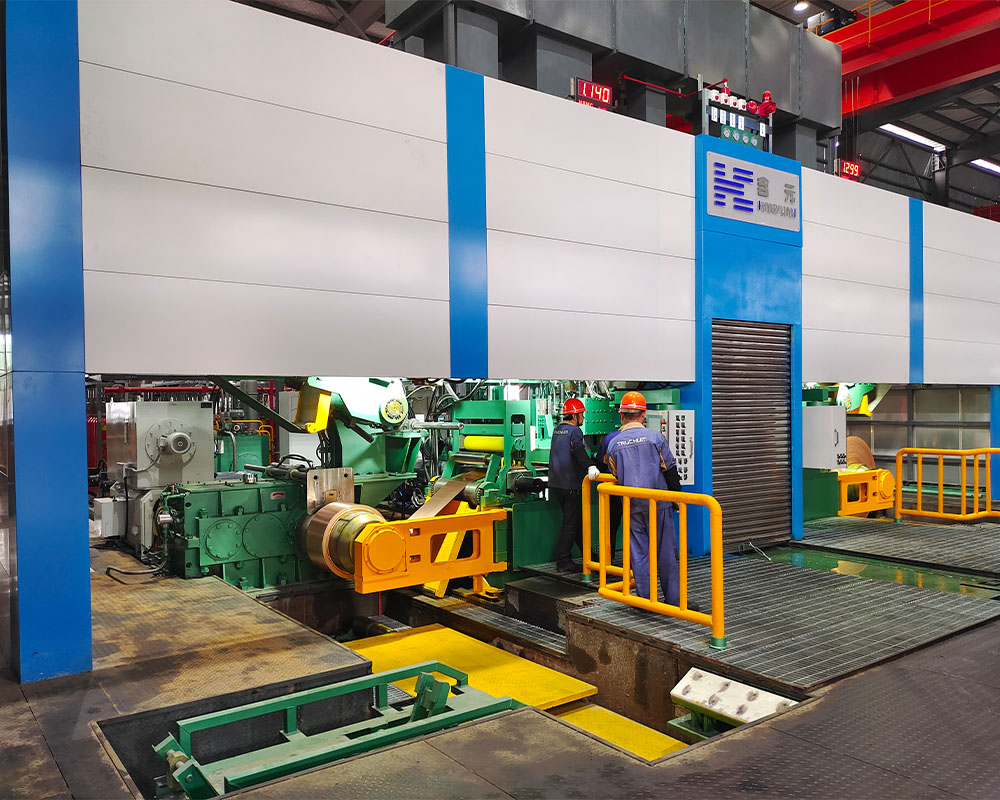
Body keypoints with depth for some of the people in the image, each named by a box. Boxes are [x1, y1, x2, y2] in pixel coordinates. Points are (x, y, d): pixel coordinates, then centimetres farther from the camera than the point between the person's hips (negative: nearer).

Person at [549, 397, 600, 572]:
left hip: (555, 484, 9)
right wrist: (590, 466, -47)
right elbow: (578, 450, -32)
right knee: (570, 523, -2)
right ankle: (563, 561, 0)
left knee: (576, 519, 18)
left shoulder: (557, 429, 15)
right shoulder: (574, 431, -12)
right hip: (570, 486, -9)